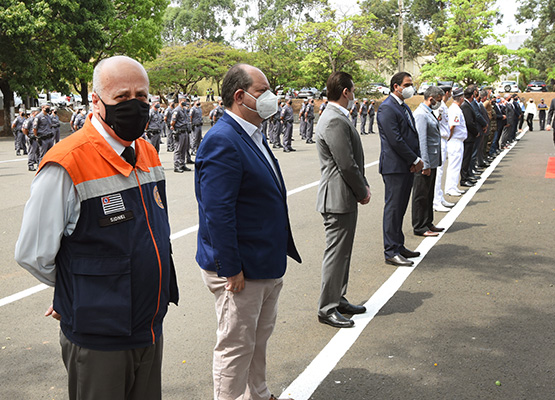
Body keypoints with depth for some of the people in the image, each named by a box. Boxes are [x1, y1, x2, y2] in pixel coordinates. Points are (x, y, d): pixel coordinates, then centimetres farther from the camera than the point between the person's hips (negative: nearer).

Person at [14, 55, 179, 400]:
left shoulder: (148, 154, 4)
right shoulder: (66, 166, -19)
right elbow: (32, 255, -13)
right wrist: (80, 290, 0)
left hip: (151, 329, 7)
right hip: (98, 339, -6)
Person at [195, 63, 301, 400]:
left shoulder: (254, 135, 11)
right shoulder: (222, 141, -22)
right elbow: (217, 212, -25)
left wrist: (278, 252, 19)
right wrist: (231, 269, -23)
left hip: (266, 264, 10)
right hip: (240, 270, -10)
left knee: (260, 337, 25)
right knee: (236, 346, 5)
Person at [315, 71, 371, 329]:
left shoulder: (336, 117, 15)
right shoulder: (335, 122, -20)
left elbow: (352, 161, 18)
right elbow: (347, 165, -22)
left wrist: (363, 187, 9)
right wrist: (363, 192, -9)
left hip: (344, 198, 11)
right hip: (338, 198, -11)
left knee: (342, 252, 17)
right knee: (336, 254, -3)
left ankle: (339, 300, 28)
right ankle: (327, 309, 6)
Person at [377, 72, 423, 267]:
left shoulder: (404, 107, 17)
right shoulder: (387, 108, -14)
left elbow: (413, 135, 17)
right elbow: (395, 141, -19)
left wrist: (417, 159, 1)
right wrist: (415, 160, -12)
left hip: (408, 167, 9)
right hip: (394, 167, -9)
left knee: (400, 208, 15)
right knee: (393, 209, -4)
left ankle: (398, 245, 24)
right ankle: (391, 252, 1)